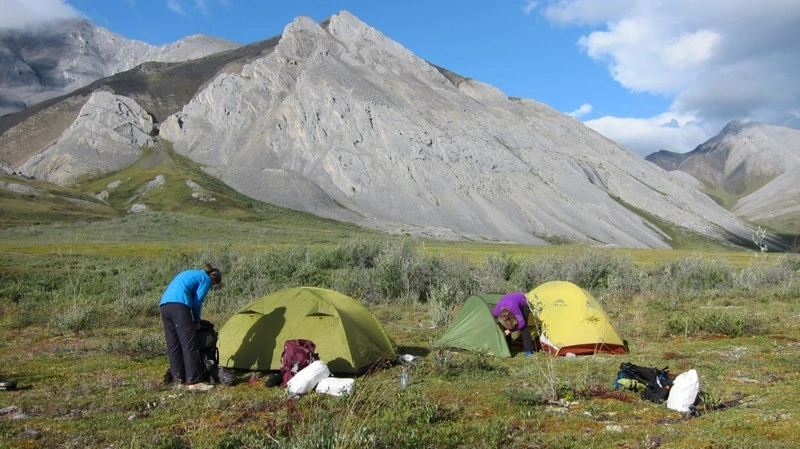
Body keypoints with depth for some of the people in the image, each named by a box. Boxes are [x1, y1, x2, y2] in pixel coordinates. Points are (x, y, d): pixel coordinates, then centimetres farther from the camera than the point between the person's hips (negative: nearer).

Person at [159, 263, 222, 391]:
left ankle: (178, 380, 15)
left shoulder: (189, 274, 33)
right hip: (179, 305, -9)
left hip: (163, 305, 9)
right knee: (189, 345, -8)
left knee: (173, 346, 11)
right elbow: (197, 301, 2)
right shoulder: (206, 279, 10)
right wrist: (197, 321, 15)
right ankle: (194, 382, -9)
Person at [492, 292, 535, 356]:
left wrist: (510, 330, -28)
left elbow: (522, 323, -34)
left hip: (523, 303, -4)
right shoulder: (497, 310, -33)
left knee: (524, 326, -17)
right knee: (506, 327, -7)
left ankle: (528, 350, -13)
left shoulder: (514, 308, -46)